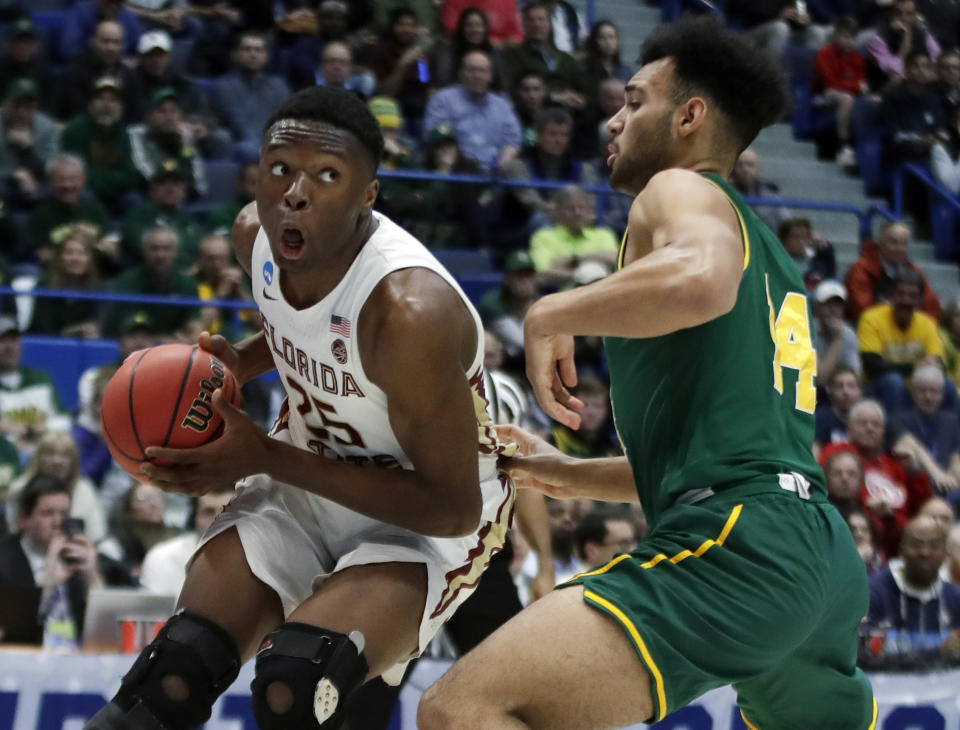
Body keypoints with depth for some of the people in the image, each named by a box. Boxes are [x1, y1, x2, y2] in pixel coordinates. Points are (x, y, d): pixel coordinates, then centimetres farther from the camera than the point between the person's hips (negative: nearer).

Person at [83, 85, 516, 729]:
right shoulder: (255, 234, -8)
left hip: (426, 515, -5)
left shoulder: (411, 312, -31)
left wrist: (266, 458, -25)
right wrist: (240, 363, -6)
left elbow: (452, 508, -25)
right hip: (307, 469, 6)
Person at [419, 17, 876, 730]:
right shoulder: (771, 253, 30)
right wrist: (571, 475, 36)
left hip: (733, 547, -10)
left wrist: (552, 313, -10)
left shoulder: (682, 189, 3)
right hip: (827, 558, 10)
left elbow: (700, 279, -23)